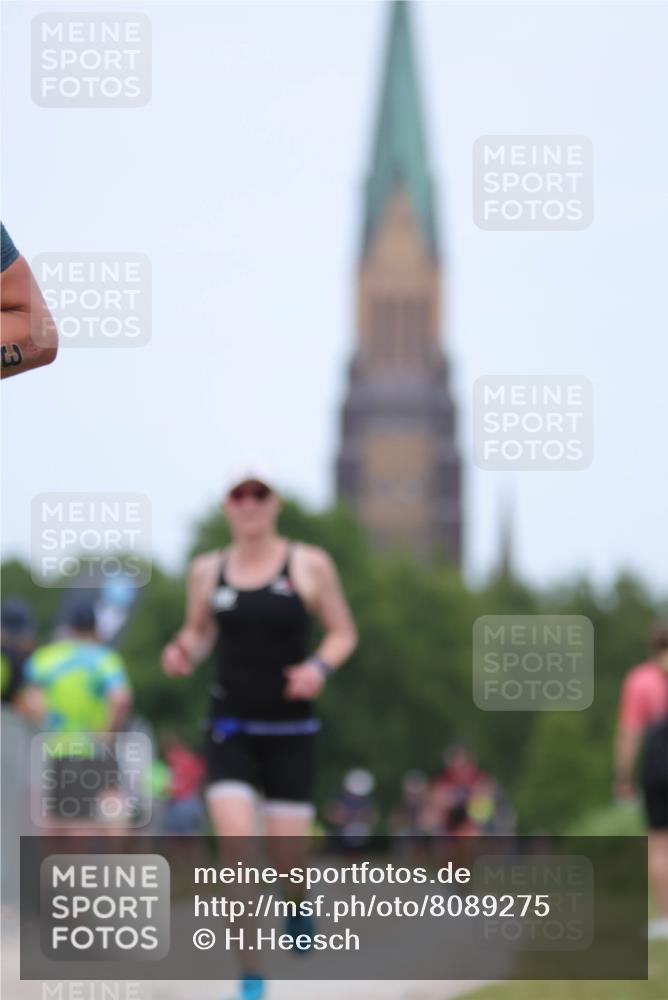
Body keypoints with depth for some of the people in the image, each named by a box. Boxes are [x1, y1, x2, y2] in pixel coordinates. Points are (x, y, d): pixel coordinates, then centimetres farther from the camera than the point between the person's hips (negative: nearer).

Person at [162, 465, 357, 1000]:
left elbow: (343, 633, 4)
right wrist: (183, 652, -5)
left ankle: (299, 901, 41)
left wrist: (320, 667, -17)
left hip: (291, 730, -1)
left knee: (287, 859, 1)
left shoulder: (310, 565, -4)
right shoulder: (208, 570, 4)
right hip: (231, 729, 1)